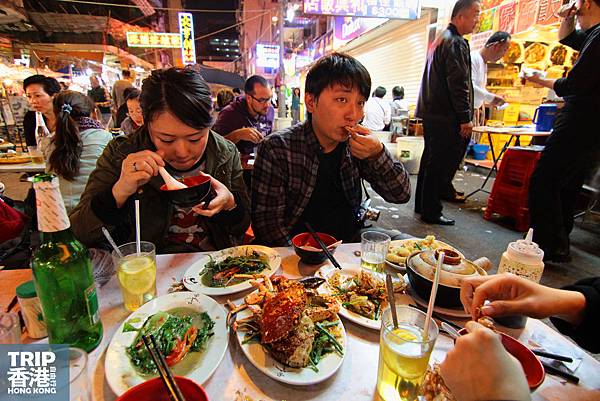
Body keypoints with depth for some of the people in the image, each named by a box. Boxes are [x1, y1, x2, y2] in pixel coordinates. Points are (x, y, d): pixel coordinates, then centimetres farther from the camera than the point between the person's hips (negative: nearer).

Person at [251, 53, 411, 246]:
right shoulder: (276, 148, -14)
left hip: (351, 241, 4)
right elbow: (267, 220, -15)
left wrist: (378, 155, -16)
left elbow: (401, 194, 1)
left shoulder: (357, 146, -1)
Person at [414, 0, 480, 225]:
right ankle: (431, 213, 3)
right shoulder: (456, 43, -10)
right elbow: (459, 84, -18)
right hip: (447, 118, -10)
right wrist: (465, 118, -16)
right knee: (442, 167, -4)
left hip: (431, 114, 10)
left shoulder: (439, 40, 21)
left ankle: (421, 205, 25)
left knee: (430, 162, 15)